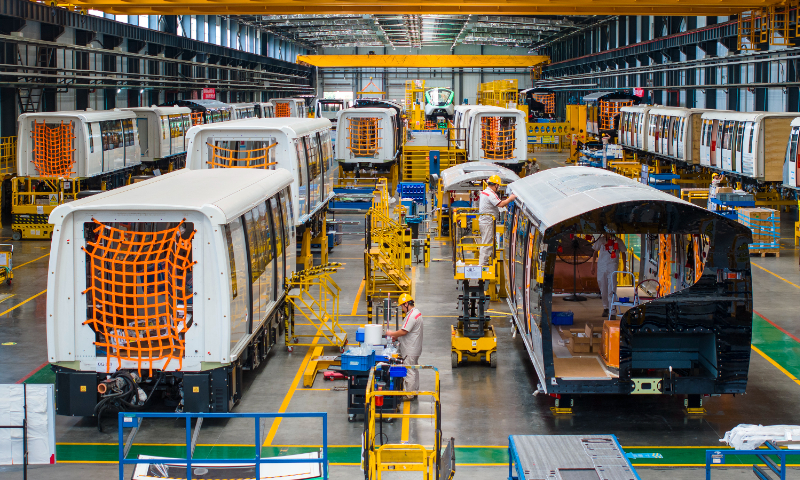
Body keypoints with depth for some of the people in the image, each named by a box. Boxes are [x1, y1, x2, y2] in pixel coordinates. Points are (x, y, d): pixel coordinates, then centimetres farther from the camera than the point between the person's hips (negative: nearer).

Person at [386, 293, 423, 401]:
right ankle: (415, 391, 27)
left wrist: (392, 334, -9)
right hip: (414, 349, 11)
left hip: (410, 351, -11)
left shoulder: (411, 316, -22)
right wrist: (397, 336, 15)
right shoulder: (416, 312, 13)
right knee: (414, 370, 18)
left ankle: (409, 395, 0)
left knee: (409, 372, -5)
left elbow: (404, 331, -25)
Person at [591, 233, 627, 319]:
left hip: (612, 269, -2)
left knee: (611, 290, -12)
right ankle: (605, 308, 26)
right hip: (601, 268, 2)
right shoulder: (601, 240, 5)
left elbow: (623, 253, 11)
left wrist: (624, 267, 8)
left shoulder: (618, 241, 2)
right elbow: (595, 253, 13)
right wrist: (593, 266, 10)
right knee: (603, 290, 9)